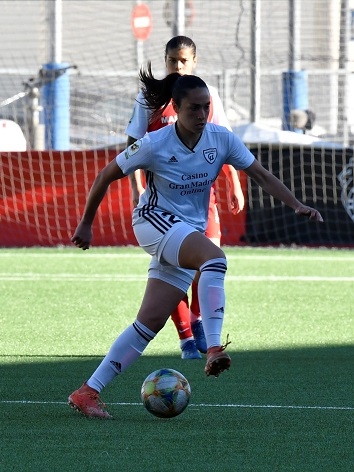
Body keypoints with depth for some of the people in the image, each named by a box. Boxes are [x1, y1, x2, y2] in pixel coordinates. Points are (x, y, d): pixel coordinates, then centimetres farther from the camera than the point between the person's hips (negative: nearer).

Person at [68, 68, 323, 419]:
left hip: (190, 233, 5)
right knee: (215, 256, -34)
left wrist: (296, 205, -14)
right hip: (155, 220, -5)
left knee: (151, 322, -3)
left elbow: (261, 175, 0)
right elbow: (106, 176, -3)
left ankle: (88, 392, 1)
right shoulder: (154, 145, -14)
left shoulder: (221, 138, -4)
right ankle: (214, 348, -44)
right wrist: (86, 223, 4)